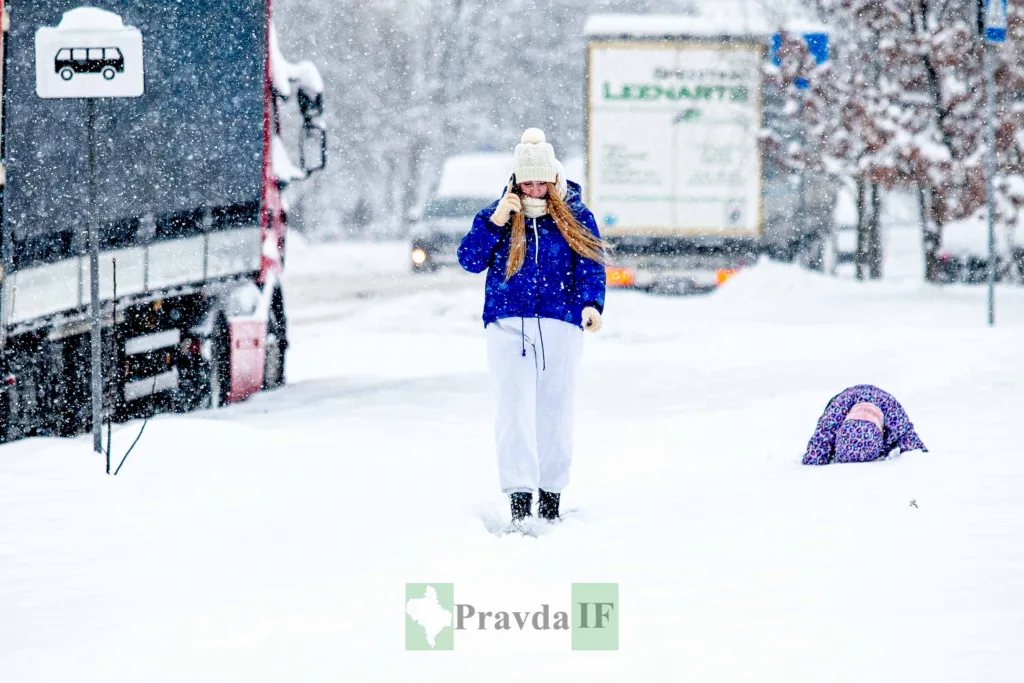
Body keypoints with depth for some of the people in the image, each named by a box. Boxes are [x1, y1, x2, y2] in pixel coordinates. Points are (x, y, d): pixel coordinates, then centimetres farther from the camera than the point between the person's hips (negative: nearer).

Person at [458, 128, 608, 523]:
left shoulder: (575, 218, 5)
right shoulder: (498, 214, 7)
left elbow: (590, 266, -2)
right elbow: (470, 261, 0)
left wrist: (591, 304, -21)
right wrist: (494, 222, -13)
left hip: (560, 326, 1)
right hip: (508, 325, -1)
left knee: (555, 411, 4)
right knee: (515, 409, -11)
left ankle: (551, 493, 15)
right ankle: (519, 495, -16)